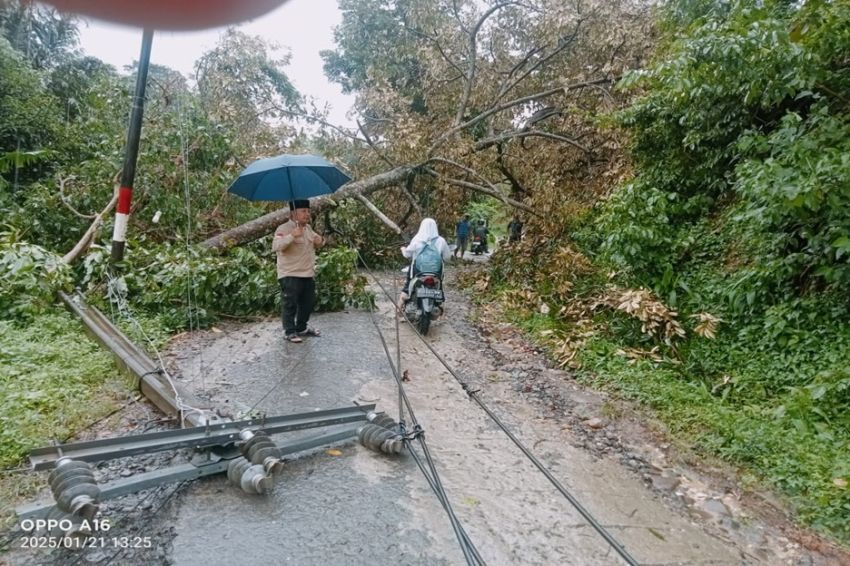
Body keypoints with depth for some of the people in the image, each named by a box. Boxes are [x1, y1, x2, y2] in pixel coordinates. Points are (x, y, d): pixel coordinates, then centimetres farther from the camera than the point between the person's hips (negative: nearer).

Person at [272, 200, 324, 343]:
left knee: (308, 302, 16)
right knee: (290, 304, -3)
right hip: (290, 275, -8)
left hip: (308, 274, 8)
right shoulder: (284, 228, -14)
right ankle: (289, 332, 8)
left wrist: (320, 241, 2)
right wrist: (292, 236, -42)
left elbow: (316, 244, 27)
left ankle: (301, 328, 31)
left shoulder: (308, 228, 12)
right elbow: (276, 246, -29)